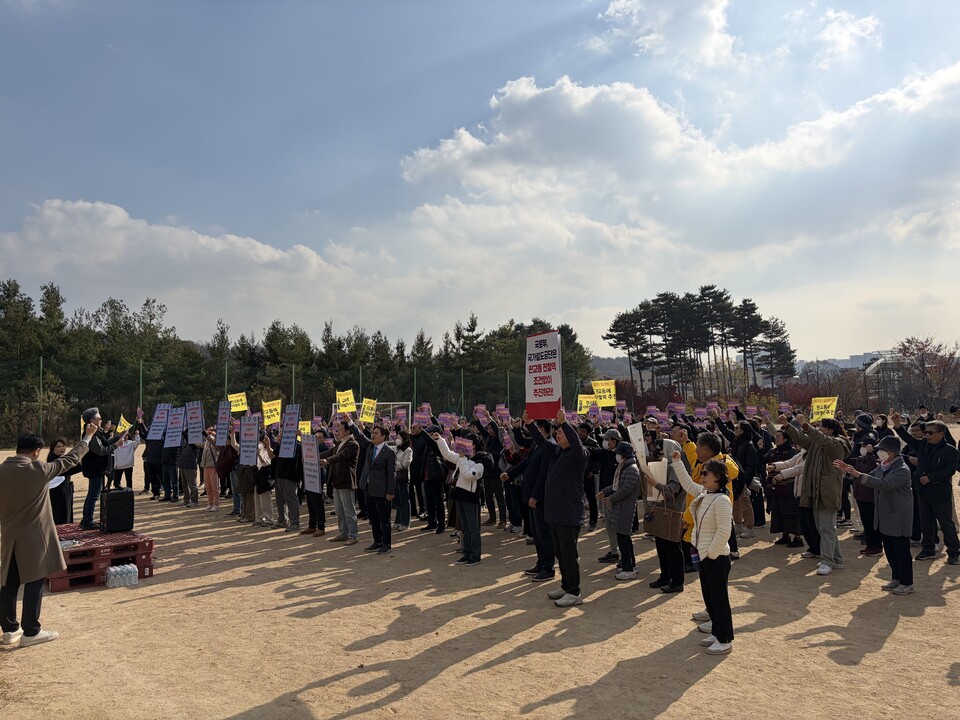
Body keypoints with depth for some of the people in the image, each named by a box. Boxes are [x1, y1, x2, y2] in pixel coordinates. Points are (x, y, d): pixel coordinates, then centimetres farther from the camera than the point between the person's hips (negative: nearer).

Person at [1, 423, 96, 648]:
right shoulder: (38, 469, -16)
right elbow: (69, 460, -4)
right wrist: (88, 437, 7)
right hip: (33, 536, -6)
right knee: (33, 583, 3)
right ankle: (31, 632, 9)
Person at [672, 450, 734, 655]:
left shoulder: (721, 500, -23)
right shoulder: (703, 493, 4)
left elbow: (723, 532, -25)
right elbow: (688, 484, 22)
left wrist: (711, 553, -18)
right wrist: (677, 462, 19)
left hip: (717, 558, -9)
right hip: (704, 555, 9)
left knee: (719, 598, 2)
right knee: (708, 595, 18)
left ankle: (725, 640, 13)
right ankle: (717, 632, 31)